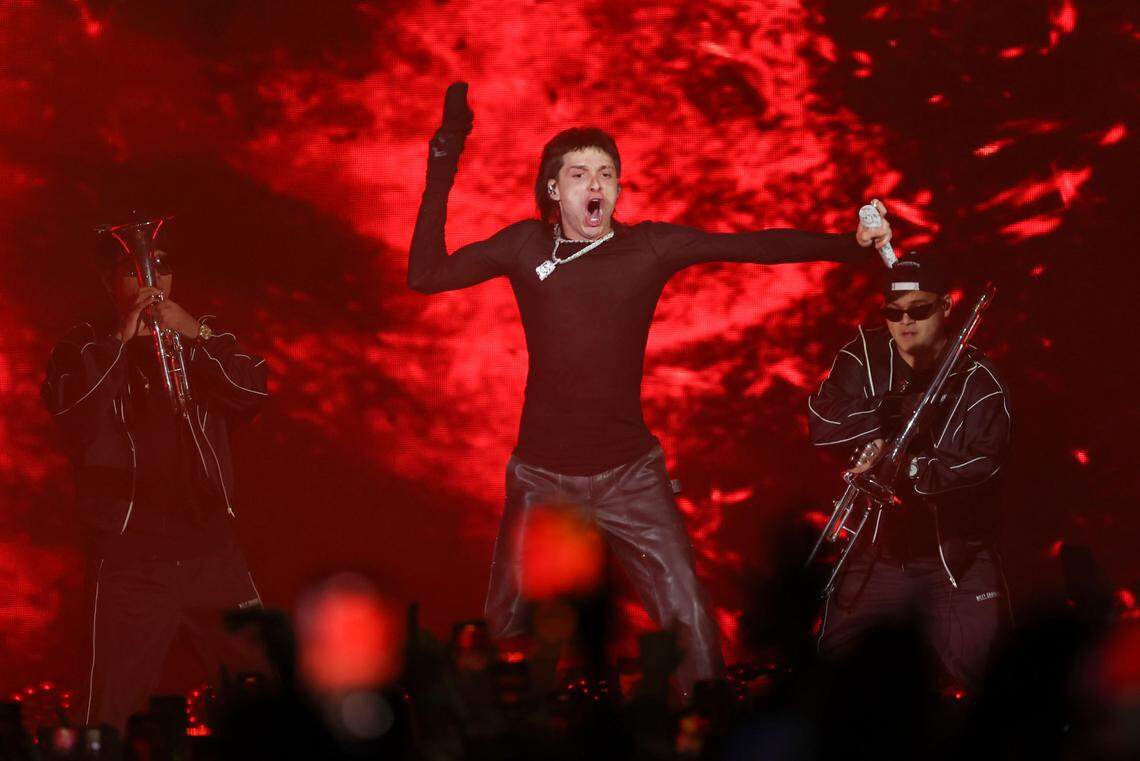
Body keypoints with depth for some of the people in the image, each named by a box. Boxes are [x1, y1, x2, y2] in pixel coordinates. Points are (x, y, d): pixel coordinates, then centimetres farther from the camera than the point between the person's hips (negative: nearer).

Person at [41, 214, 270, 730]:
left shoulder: (204, 341, 15)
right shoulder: (84, 349, 6)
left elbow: (252, 394, -2)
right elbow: (67, 407, -13)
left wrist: (196, 334, -14)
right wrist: (121, 339, -16)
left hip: (212, 551, 3)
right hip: (129, 559, -3)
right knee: (110, 714, -8)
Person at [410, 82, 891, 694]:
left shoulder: (650, 247, -1)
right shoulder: (526, 245, 1)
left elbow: (755, 247, -5)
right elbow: (426, 276, -2)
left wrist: (852, 245, -15)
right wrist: (441, 172, -7)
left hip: (629, 475, -1)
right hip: (542, 476, 1)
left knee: (689, 623, -10)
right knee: (505, 632, 11)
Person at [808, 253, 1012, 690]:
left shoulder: (978, 381, -5)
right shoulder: (863, 358, 3)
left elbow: (981, 463, -20)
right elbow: (822, 424, -11)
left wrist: (904, 470, -35)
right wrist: (899, 410, -22)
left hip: (957, 560, -3)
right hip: (878, 554, 3)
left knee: (982, 681, -13)